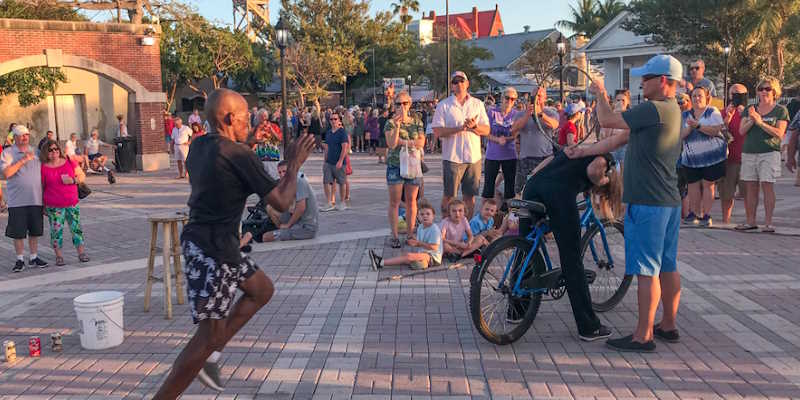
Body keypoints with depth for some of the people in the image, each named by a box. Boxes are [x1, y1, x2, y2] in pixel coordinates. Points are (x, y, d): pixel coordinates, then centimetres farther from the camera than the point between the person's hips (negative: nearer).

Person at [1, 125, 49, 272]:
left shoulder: (36, 152, 11)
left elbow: (44, 173, 15)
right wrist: (23, 160, -18)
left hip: (36, 199, 3)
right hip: (17, 201, -3)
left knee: (35, 231, 10)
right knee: (18, 232, 2)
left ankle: (33, 257, 23)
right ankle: (20, 259, 14)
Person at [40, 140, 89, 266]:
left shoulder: (69, 162, 3)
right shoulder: (43, 168, -2)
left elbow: (82, 175, 9)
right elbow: (40, 187, 2)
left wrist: (73, 180, -13)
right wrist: (42, 205, 3)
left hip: (72, 203, 2)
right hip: (54, 206, -2)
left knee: (76, 227, 3)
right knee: (56, 230, 1)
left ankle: (81, 253, 10)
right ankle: (59, 256, 10)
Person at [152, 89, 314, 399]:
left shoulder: (199, 146, 6)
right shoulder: (239, 155, -18)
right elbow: (281, 202, -14)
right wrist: (294, 164, 1)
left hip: (199, 241, 10)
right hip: (212, 253, -10)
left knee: (263, 290, 21)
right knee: (210, 336, -3)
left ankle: (208, 354, 20)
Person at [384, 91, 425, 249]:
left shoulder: (417, 122, 9)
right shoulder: (391, 123, 0)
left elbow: (421, 142, -3)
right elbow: (391, 143, -13)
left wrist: (402, 142, -12)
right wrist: (398, 125, -21)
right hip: (395, 165, -2)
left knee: (411, 201, 6)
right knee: (394, 202, 0)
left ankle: (411, 234, 15)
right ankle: (394, 236, 5)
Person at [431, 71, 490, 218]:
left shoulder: (478, 104, 10)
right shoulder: (444, 105, 0)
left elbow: (486, 130, 7)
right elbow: (437, 132, -9)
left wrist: (474, 126, -14)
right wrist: (460, 128, -18)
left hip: (474, 156, 3)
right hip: (452, 157, -3)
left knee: (470, 195, 8)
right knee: (449, 195, 1)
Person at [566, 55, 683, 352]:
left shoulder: (655, 109, -17)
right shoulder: (671, 111, 16)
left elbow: (607, 121, -15)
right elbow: (620, 139, 17)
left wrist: (600, 94, 4)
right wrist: (584, 152, 17)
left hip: (648, 203, -10)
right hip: (670, 201, 10)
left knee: (647, 269, -5)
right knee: (668, 266, 15)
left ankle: (643, 336, 1)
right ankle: (668, 325, 26)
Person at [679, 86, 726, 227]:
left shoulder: (712, 112, 1)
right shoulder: (685, 115, 12)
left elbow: (716, 130, -13)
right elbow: (680, 135, 4)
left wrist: (697, 126, -20)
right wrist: (689, 128, -15)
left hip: (712, 155, -3)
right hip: (691, 157, 3)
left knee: (708, 184, -2)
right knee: (693, 185, 1)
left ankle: (706, 215, 2)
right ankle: (694, 213, 11)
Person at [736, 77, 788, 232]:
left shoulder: (780, 110, 5)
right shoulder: (750, 110, 15)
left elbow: (779, 133, -6)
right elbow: (742, 131, 7)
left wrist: (760, 122, -13)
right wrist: (751, 120, -10)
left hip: (769, 153, -4)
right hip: (748, 153, 4)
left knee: (767, 186, -9)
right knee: (750, 188, 3)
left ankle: (768, 223, -6)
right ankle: (750, 221, 9)